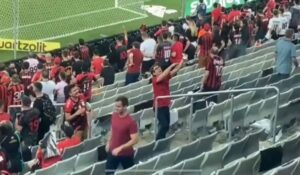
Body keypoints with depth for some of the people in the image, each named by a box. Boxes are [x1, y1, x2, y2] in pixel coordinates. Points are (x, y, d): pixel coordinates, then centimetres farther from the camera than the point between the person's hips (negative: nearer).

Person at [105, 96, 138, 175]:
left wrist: (120, 148, -30)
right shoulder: (114, 115, -5)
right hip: (112, 151, 5)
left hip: (126, 153, -5)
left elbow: (135, 140, -26)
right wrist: (109, 142, 13)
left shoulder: (131, 122, -25)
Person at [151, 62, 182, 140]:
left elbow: (175, 70, -2)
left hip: (166, 105, 7)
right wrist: (171, 65, -28)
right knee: (164, 125, -13)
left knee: (166, 125, 11)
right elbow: (163, 75, -29)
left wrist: (182, 61, -13)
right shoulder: (155, 80, -12)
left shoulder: (166, 77, 6)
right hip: (159, 106, -7)